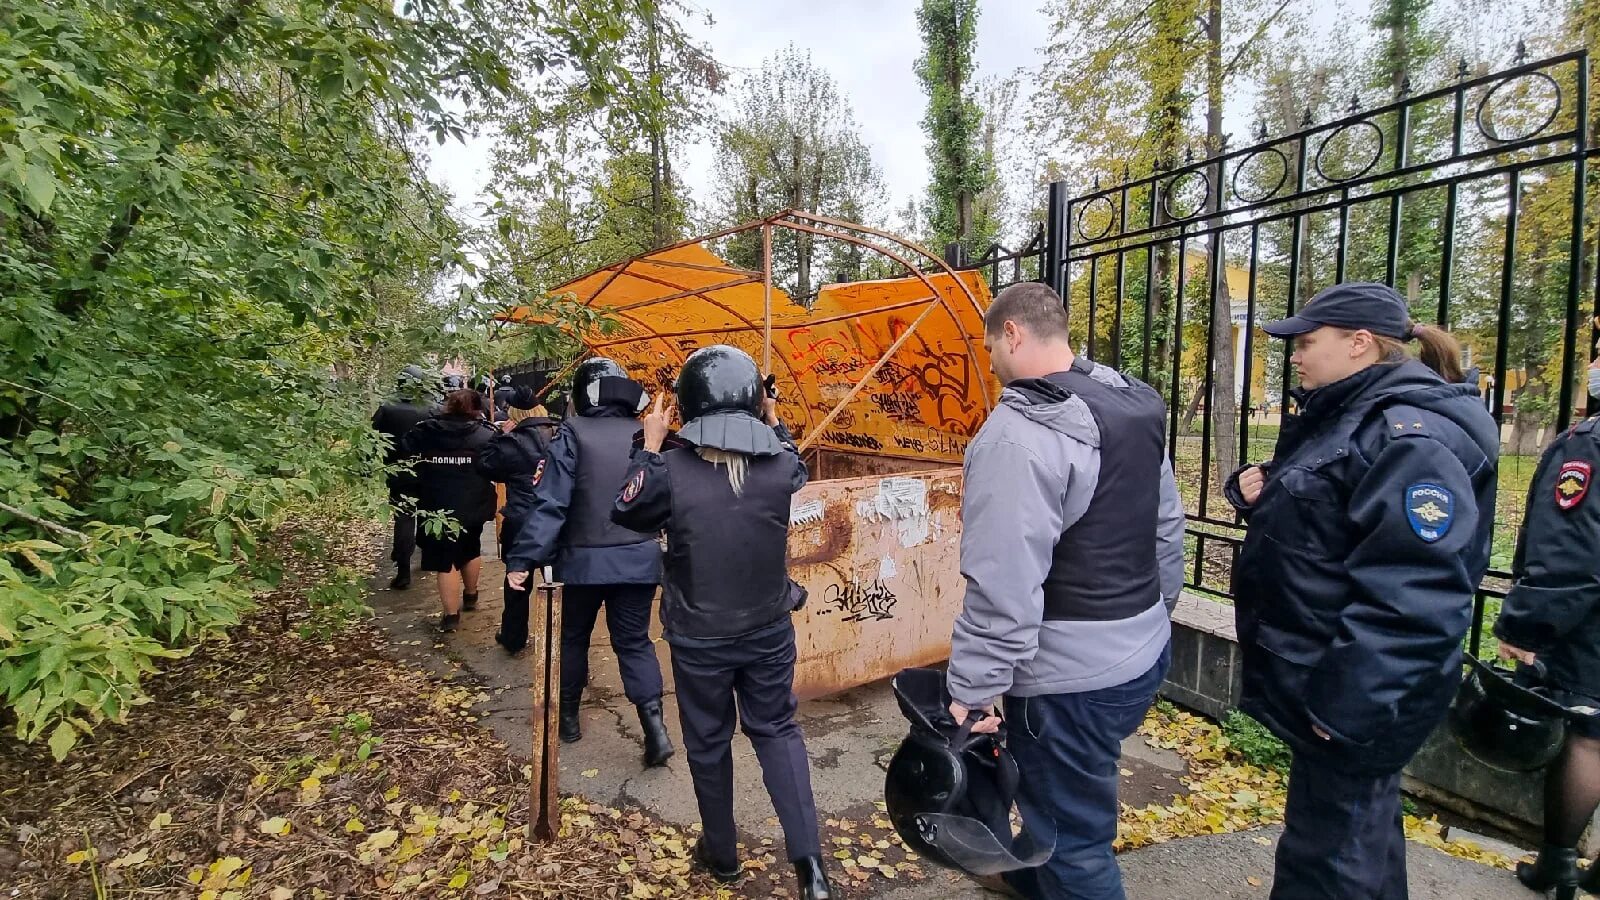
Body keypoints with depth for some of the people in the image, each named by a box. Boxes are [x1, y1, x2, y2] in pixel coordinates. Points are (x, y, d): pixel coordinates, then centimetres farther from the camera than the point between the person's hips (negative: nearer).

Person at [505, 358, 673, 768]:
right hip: (638, 558, 2)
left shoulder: (573, 433, -9)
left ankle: (568, 716, 34)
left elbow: (551, 503, -15)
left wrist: (523, 558, -12)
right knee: (634, 642, 11)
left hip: (584, 559, -2)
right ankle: (655, 726, 0)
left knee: (573, 637, 19)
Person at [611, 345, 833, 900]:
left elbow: (626, 513, 0)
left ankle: (722, 854, 38)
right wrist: (776, 427, 18)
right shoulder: (780, 464, -13)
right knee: (777, 730, 20)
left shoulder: (671, 470, -20)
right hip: (769, 629, 2)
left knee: (708, 742, 19)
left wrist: (649, 445, 3)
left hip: (698, 636, -1)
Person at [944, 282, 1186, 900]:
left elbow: (1003, 586, -27)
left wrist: (972, 692, -19)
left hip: (1073, 676, -10)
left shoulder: (1018, 434, -25)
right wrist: (1153, 611, 24)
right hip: (1144, 649, 10)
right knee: (1061, 796, 30)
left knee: (1074, 836, 11)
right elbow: (1167, 527, 13)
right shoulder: (1136, 403, 4)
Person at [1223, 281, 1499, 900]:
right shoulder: (1346, 416, 10)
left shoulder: (1411, 436, -22)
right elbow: (1305, 517, 23)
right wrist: (1258, 491, 0)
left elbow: (1411, 595, -28)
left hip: (1353, 693, -10)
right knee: (1357, 825, 26)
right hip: (1316, 669, 10)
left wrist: (1347, 701, -25)